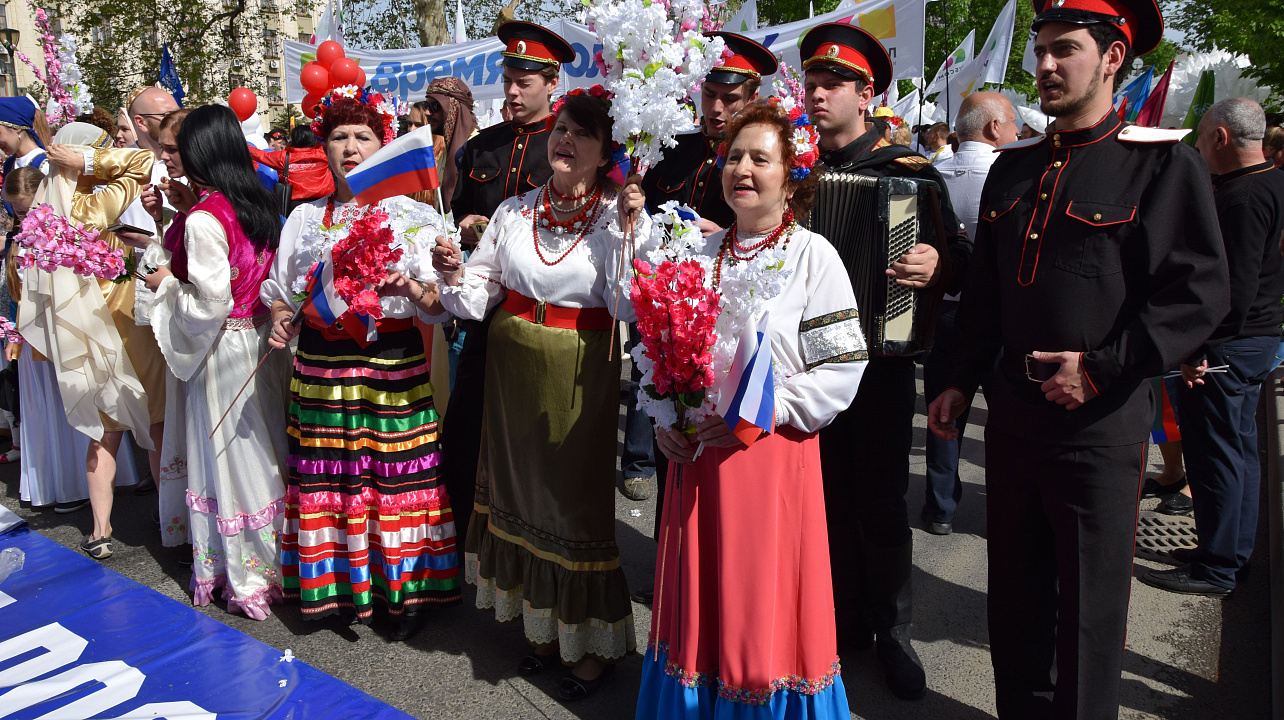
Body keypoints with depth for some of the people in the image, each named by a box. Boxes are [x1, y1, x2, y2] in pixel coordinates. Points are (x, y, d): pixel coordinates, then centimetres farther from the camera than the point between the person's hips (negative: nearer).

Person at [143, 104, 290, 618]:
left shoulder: (204, 219, -19)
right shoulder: (261, 204, 3)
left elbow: (211, 303, -21)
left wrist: (166, 284, -2)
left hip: (224, 349, -7)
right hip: (263, 339, 7)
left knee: (230, 452, 5)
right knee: (266, 449, 15)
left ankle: (247, 579, 17)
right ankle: (279, 558, 26)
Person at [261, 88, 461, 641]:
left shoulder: (413, 217, 3)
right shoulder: (305, 219, 13)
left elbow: (439, 305, -2)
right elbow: (280, 292, 19)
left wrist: (411, 288, -22)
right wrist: (281, 323, -2)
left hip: (393, 362, -3)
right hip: (320, 363, 3)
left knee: (397, 472, -2)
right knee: (329, 473, 4)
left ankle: (408, 590, 13)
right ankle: (346, 585, 21)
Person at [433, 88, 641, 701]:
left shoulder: (621, 217, -7)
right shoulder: (514, 211, 6)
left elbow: (629, 309, -18)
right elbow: (478, 296, 8)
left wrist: (631, 233, -25)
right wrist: (455, 276, -12)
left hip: (580, 377, -5)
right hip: (513, 369, 5)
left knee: (579, 496, 3)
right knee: (521, 489, 14)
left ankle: (595, 640, 24)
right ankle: (544, 624, 36)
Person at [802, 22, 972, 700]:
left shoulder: (908, 170, -5)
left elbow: (964, 258, -6)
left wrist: (936, 267, -26)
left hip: (880, 362, -3)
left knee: (882, 504, 8)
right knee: (831, 498, 12)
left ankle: (892, 632, 25)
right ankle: (844, 620, 29)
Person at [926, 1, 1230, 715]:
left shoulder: (1165, 163, -7)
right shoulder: (1014, 167, 10)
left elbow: (1200, 291, -13)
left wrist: (1103, 368, -18)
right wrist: (964, 382, 12)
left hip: (1102, 422, -5)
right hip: (1012, 411, 6)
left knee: (1090, 604, 8)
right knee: (1015, 594, 17)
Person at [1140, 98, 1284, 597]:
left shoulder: (1242, 197, -20)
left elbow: (1234, 289, -26)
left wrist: (1199, 350, -22)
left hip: (1227, 346, -10)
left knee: (1215, 454, -1)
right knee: (1240, 449, 17)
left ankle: (1216, 568, 9)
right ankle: (1235, 554, 29)